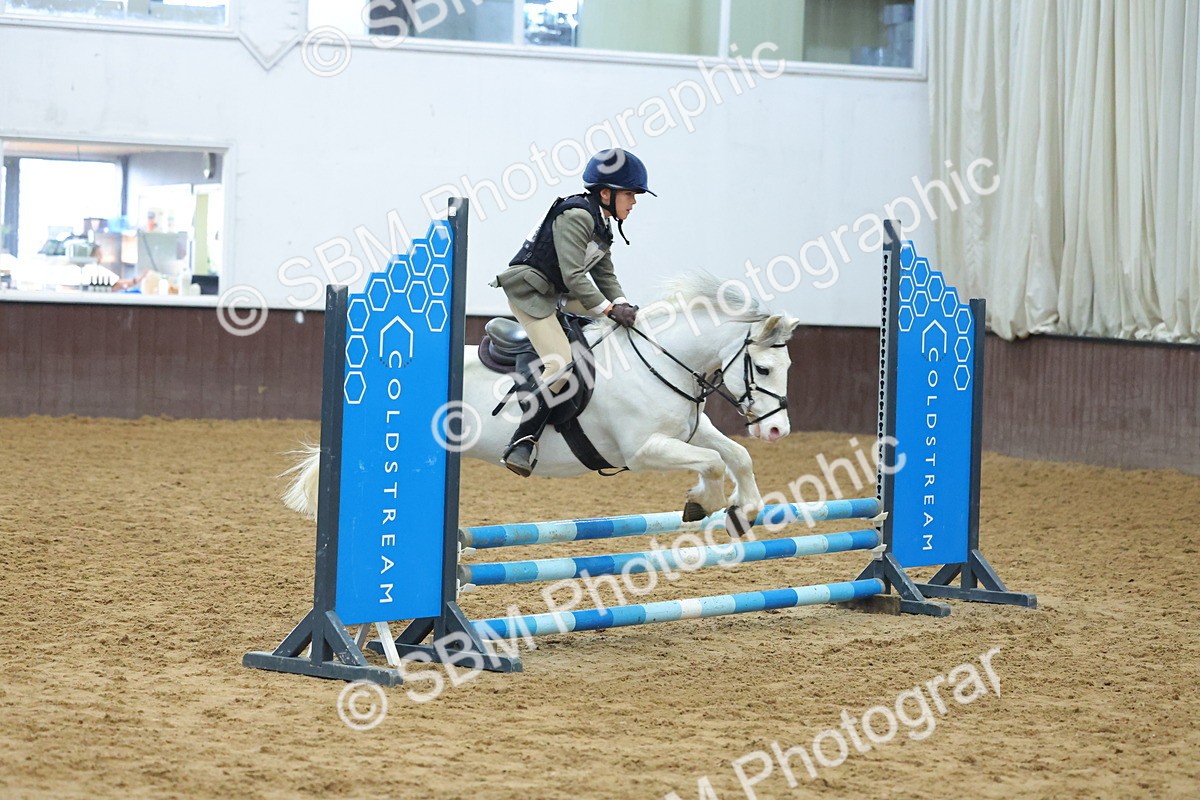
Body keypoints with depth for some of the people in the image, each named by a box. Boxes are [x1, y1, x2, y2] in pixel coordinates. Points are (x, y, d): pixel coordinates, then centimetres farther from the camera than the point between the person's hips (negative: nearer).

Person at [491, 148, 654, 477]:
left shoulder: (603, 225, 12)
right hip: (528, 290, -11)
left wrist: (623, 306, -5)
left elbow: (604, 274, 12)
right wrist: (610, 309, -24)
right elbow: (573, 276, -25)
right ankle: (523, 442, -19)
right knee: (560, 365, -23)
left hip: (556, 294, 11)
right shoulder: (577, 216, -19)